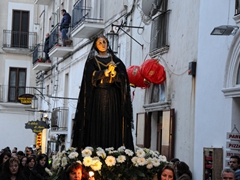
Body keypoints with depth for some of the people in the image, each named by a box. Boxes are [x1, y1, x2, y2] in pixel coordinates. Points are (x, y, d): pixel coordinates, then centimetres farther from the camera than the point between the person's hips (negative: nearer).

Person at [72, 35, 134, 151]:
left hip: (113, 97, 2)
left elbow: (123, 77, 2)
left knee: (113, 125, -5)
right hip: (97, 97, -2)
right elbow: (92, 75, -8)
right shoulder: (92, 61, 10)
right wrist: (107, 71, -19)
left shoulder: (116, 60, 15)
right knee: (97, 125, -8)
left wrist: (114, 72, -18)